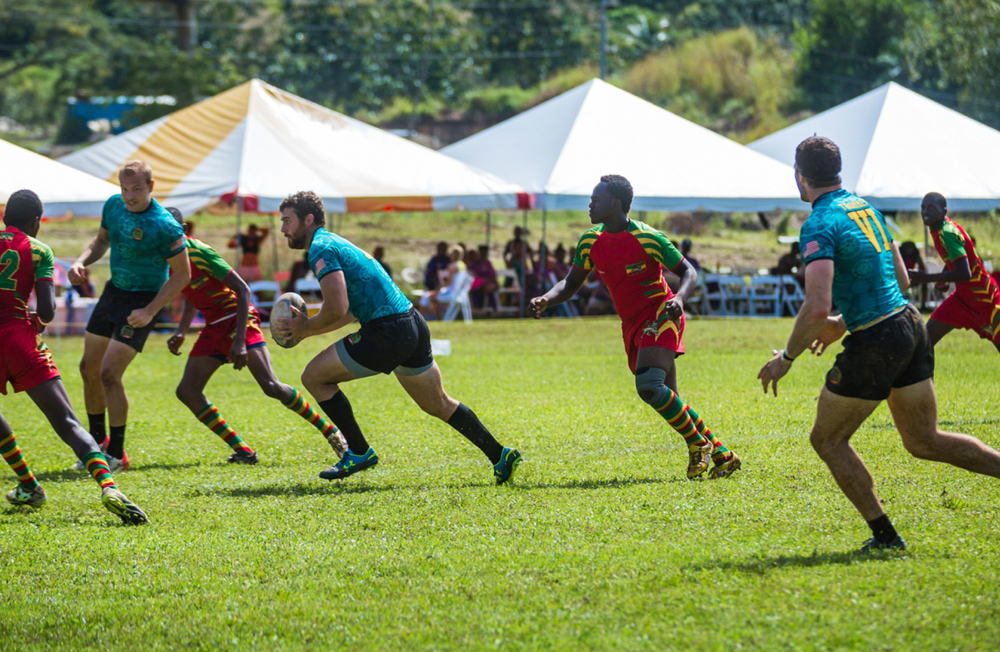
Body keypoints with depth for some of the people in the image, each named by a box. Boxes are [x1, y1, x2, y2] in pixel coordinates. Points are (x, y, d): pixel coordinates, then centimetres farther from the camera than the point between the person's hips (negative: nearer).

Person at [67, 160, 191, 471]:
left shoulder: (165, 226, -23)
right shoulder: (113, 205, -2)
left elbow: (182, 274, -16)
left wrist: (150, 311, -22)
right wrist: (82, 261, -4)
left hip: (141, 302, -8)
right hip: (113, 291, 8)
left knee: (109, 374, -14)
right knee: (89, 368, 12)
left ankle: (117, 455, 0)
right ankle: (98, 442, 31)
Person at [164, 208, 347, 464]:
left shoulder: (198, 252, -19)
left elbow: (242, 289, -20)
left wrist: (239, 341, -26)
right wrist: (181, 332, 8)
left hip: (238, 320, -9)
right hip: (214, 327, 9)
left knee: (272, 387, -18)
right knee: (187, 391, -5)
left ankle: (332, 433, -4)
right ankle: (242, 451, -3)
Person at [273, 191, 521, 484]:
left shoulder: (321, 248, -10)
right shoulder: (336, 243, 22)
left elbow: (337, 309, -21)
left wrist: (307, 326, -4)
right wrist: (307, 329, 19)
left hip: (388, 333, -10)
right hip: (412, 325, 10)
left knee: (314, 377, 1)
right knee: (439, 405, 20)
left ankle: (359, 452, 5)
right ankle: (500, 456, 21)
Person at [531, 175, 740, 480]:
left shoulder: (648, 238, -16)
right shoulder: (590, 242, 2)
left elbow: (688, 272, -9)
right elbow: (571, 283, 11)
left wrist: (679, 298, -30)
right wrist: (546, 300, -9)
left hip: (660, 317, -7)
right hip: (632, 326, 7)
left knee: (649, 385, -27)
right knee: (669, 401, 7)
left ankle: (698, 445, -9)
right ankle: (722, 455, 17)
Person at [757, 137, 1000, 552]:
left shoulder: (819, 226, -14)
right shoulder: (865, 207, 13)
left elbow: (817, 307, -24)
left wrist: (787, 357, -10)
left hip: (876, 343, -8)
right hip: (910, 326, 8)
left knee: (828, 441, 9)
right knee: (924, 442, 15)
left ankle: (885, 535, 7)